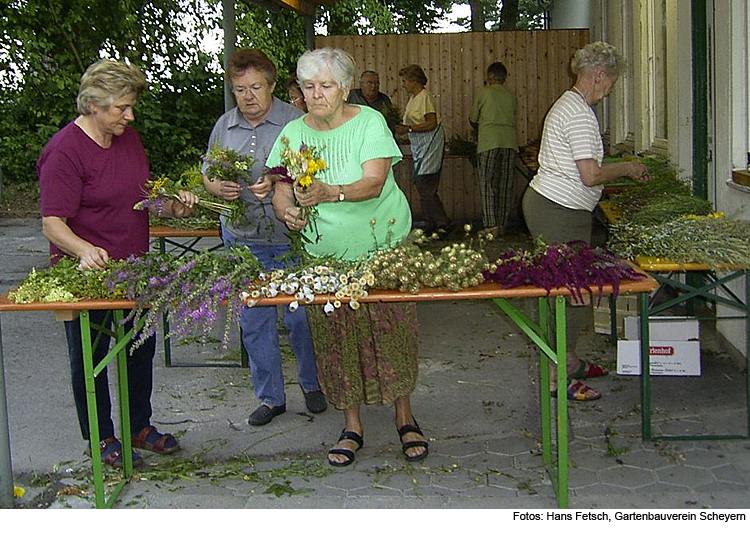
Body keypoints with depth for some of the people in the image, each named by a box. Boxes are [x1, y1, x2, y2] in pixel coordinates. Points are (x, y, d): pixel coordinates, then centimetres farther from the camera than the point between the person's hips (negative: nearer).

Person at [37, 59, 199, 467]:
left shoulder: (128, 137, 6)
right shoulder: (64, 151, -18)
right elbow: (53, 224, -23)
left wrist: (174, 207, -1)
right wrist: (85, 250, -42)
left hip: (134, 268, 8)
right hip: (86, 275, -7)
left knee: (141, 348, 17)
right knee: (90, 357, 8)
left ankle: (140, 426, 36)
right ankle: (101, 438, 26)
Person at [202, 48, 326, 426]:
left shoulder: (294, 120, -4)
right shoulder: (224, 126, 9)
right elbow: (207, 175, 15)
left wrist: (276, 183, -24)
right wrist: (219, 187, -7)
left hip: (290, 236, -4)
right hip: (242, 238, 4)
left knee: (300, 316, 4)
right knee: (254, 321, 9)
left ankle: (311, 382, 28)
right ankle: (270, 396, 23)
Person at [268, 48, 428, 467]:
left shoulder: (369, 122, -8)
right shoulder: (293, 133, 3)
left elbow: (374, 183, -21)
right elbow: (281, 191, 0)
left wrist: (331, 192, -39)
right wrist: (287, 209, -24)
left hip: (383, 246, -3)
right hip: (326, 255, 3)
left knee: (392, 332, 1)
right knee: (337, 338, 5)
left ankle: (405, 418, 21)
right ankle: (352, 426, 21)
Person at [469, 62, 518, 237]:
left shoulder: (482, 93, 5)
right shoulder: (511, 95, 14)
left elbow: (473, 119, 13)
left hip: (489, 143, -4)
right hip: (510, 142, 4)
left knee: (487, 184, -3)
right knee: (506, 185, 8)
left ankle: (491, 226, -14)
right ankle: (502, 225, 12)